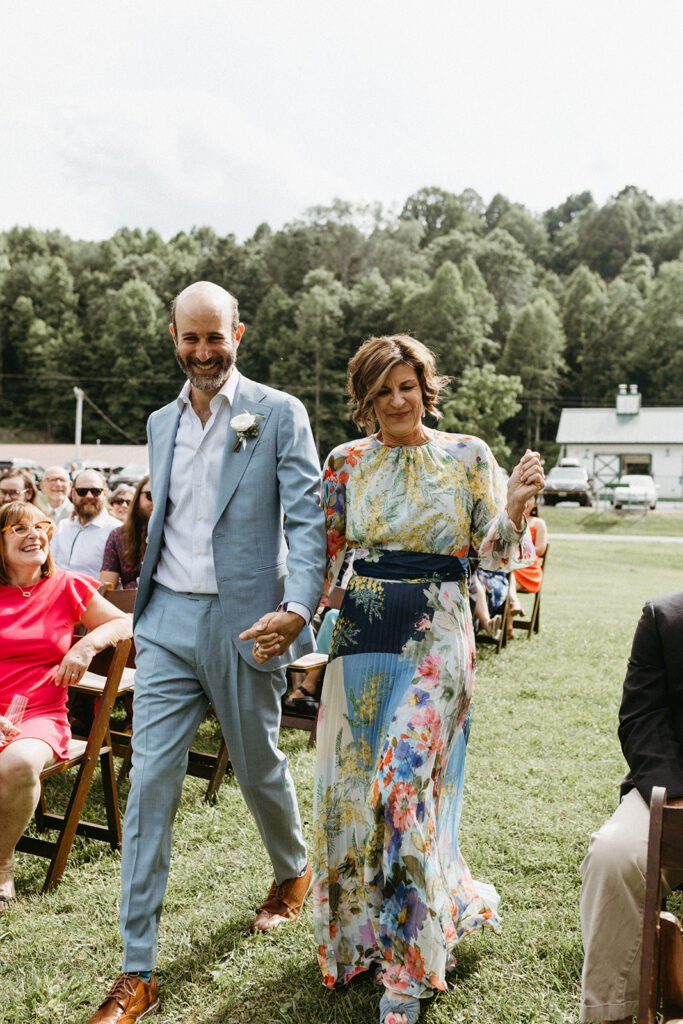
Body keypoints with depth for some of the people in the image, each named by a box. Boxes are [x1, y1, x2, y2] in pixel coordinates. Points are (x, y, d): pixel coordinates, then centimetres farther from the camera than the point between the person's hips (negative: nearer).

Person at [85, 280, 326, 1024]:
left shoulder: (279, 415, -5)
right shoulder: (161, 423, 13)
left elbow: (308, 520, -12)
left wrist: (295, 608, -26)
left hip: (242, 622, -4)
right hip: (167, 621, 4)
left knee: (258, 769, 14)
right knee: (149, 784, 1)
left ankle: (294, 871, 47)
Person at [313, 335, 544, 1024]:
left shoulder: (467, 457, 1)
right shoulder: (347, 462, 6)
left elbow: (496, 555, -2)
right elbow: (323, 554, 11)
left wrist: (514, 506, -20)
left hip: (435, 637, -3)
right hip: (361, 635, 3)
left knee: (404, 783, -11)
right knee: (352, 786, 8)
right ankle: (361, 929, 35)